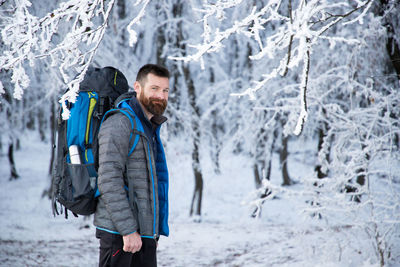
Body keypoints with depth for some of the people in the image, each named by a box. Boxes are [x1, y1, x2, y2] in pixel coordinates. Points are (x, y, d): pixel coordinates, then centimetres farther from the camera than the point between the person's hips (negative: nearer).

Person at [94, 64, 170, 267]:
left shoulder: (151, 128, 19)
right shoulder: (118, 124, -11)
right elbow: (109, 181, -19)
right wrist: (128, 230, -22)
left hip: (144, 233, 9)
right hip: (118, 232, -9)